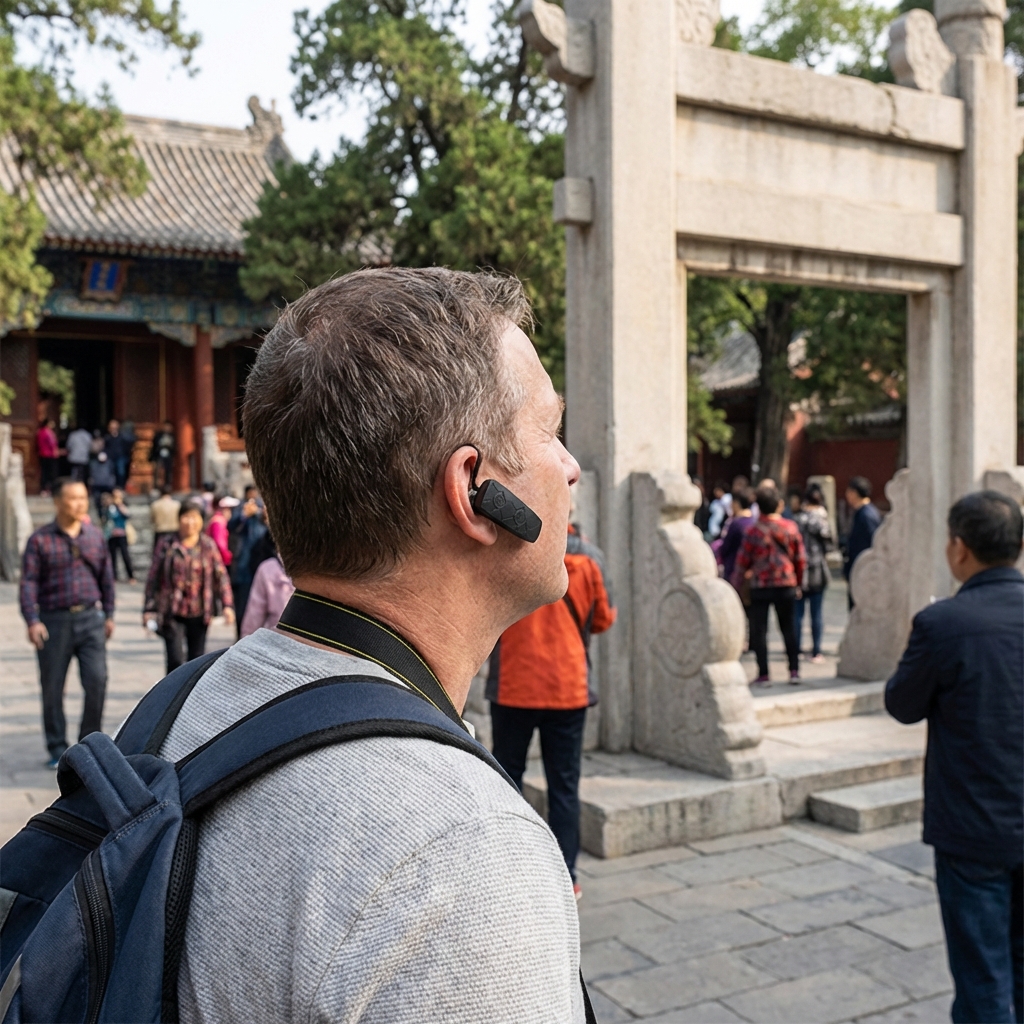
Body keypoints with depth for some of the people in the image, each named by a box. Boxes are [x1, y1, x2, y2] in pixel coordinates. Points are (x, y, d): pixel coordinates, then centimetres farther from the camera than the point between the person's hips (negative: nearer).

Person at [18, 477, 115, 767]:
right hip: (54, 621, -1)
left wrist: (109, 615, 12)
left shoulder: (96, 536, 8)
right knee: (52, 687, 5)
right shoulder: (39, 540, -1)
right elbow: (29, 582, -5)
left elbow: (106, 577, 13)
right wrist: (32, 621, -14)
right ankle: (58, 749, 18)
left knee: (97, 680, -6)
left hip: (90, 617, 2)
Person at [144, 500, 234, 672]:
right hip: (173, 614, -2)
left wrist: (227, 605, -7)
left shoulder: (208, 546, 4)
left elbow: (221, 576, 3)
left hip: (199, 614, 2)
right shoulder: (168, 546, -1)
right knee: (176, 660, -10)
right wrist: (149, 609, -1)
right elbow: (153, 578, 2)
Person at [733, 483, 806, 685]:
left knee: (759, 630, 3)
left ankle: (763, 674, 0)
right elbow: (801, 559, 6)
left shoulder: (754, 531, -8)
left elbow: (743, 560, -3)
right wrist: (798, 582, 19)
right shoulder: (791, 528, 0)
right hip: (786, 585, 3)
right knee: (788, 628, 15)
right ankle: (794, 670, 13)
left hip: (760, 586, -3)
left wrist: (736, 579, 13)